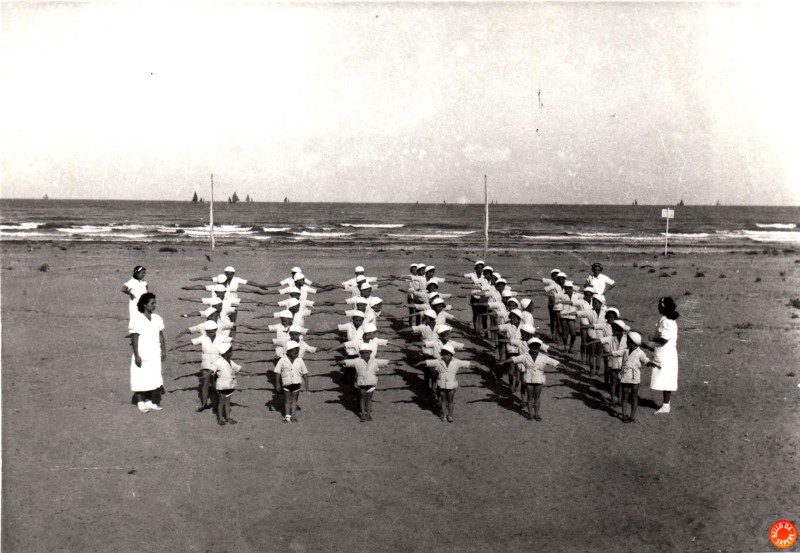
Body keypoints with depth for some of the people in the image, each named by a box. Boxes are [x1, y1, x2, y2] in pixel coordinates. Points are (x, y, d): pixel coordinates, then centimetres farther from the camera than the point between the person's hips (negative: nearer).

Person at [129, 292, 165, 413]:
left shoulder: (157, 318, 3)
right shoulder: (137, 320, -13)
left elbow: (161, 335, 10)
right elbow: (134, 339, -12)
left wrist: (163, 350, 7)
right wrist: (136, 355, -14)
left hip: (154, 355, 5)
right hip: (142, 356, -5)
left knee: (153, 379, 8)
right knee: (140, 379, 4)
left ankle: (149, 402, 19)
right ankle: (141, 403, 16)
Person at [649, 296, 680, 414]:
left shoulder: (664, 321, -18)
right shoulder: (672, 320, 12)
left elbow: (664, 339, -24)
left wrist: (653, 339, -8)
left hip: (664, 354, -10)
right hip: (671, 352, 10)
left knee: (664, 380, -6)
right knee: (667, 380, 14)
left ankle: (665, 406, -3)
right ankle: (666, 403, 20)